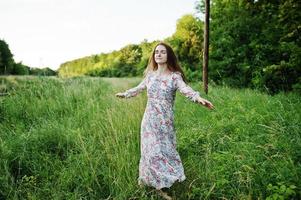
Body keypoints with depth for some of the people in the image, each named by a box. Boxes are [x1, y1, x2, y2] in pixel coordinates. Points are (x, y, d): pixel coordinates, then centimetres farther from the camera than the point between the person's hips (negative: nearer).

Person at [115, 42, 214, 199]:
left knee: (164, 149, 5)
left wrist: (199, 98, -46)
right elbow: (138, 88, 22)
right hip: (150, 119, 3)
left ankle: (161, 185, 22)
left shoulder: (174, 76, -8)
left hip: (165, 120, -3)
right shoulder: (150, 74, 5)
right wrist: (125, 94, 34)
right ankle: (152, 182, 24)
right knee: (151, 150, 8)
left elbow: (186, 90, -27)